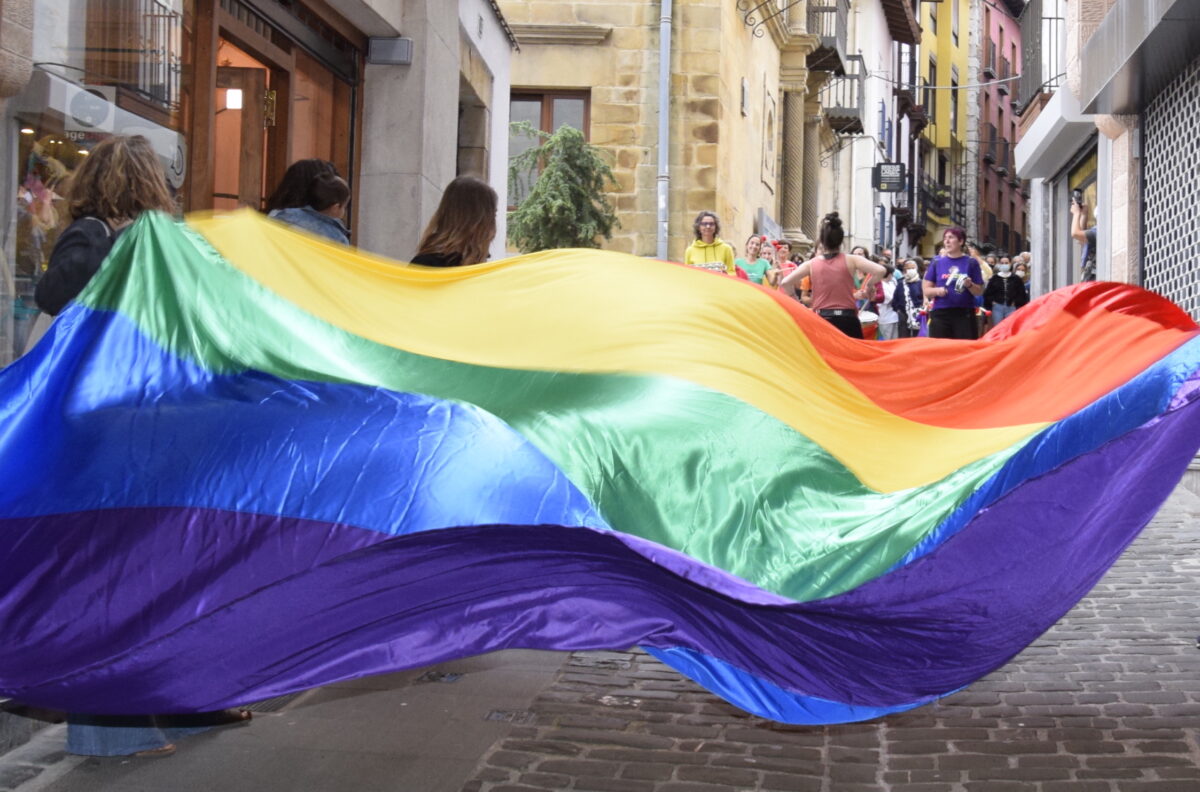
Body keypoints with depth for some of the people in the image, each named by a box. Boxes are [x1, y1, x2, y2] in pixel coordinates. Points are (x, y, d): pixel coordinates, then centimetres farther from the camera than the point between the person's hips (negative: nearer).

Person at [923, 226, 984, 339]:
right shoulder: (936, 262, 9)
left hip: (965, 314, -1)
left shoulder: (971, 262, 5)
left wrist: (969, 285, -15)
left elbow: (979, 292, 5)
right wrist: (937, 290, -11)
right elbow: (926, 290, 9)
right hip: (940, 313, 1)